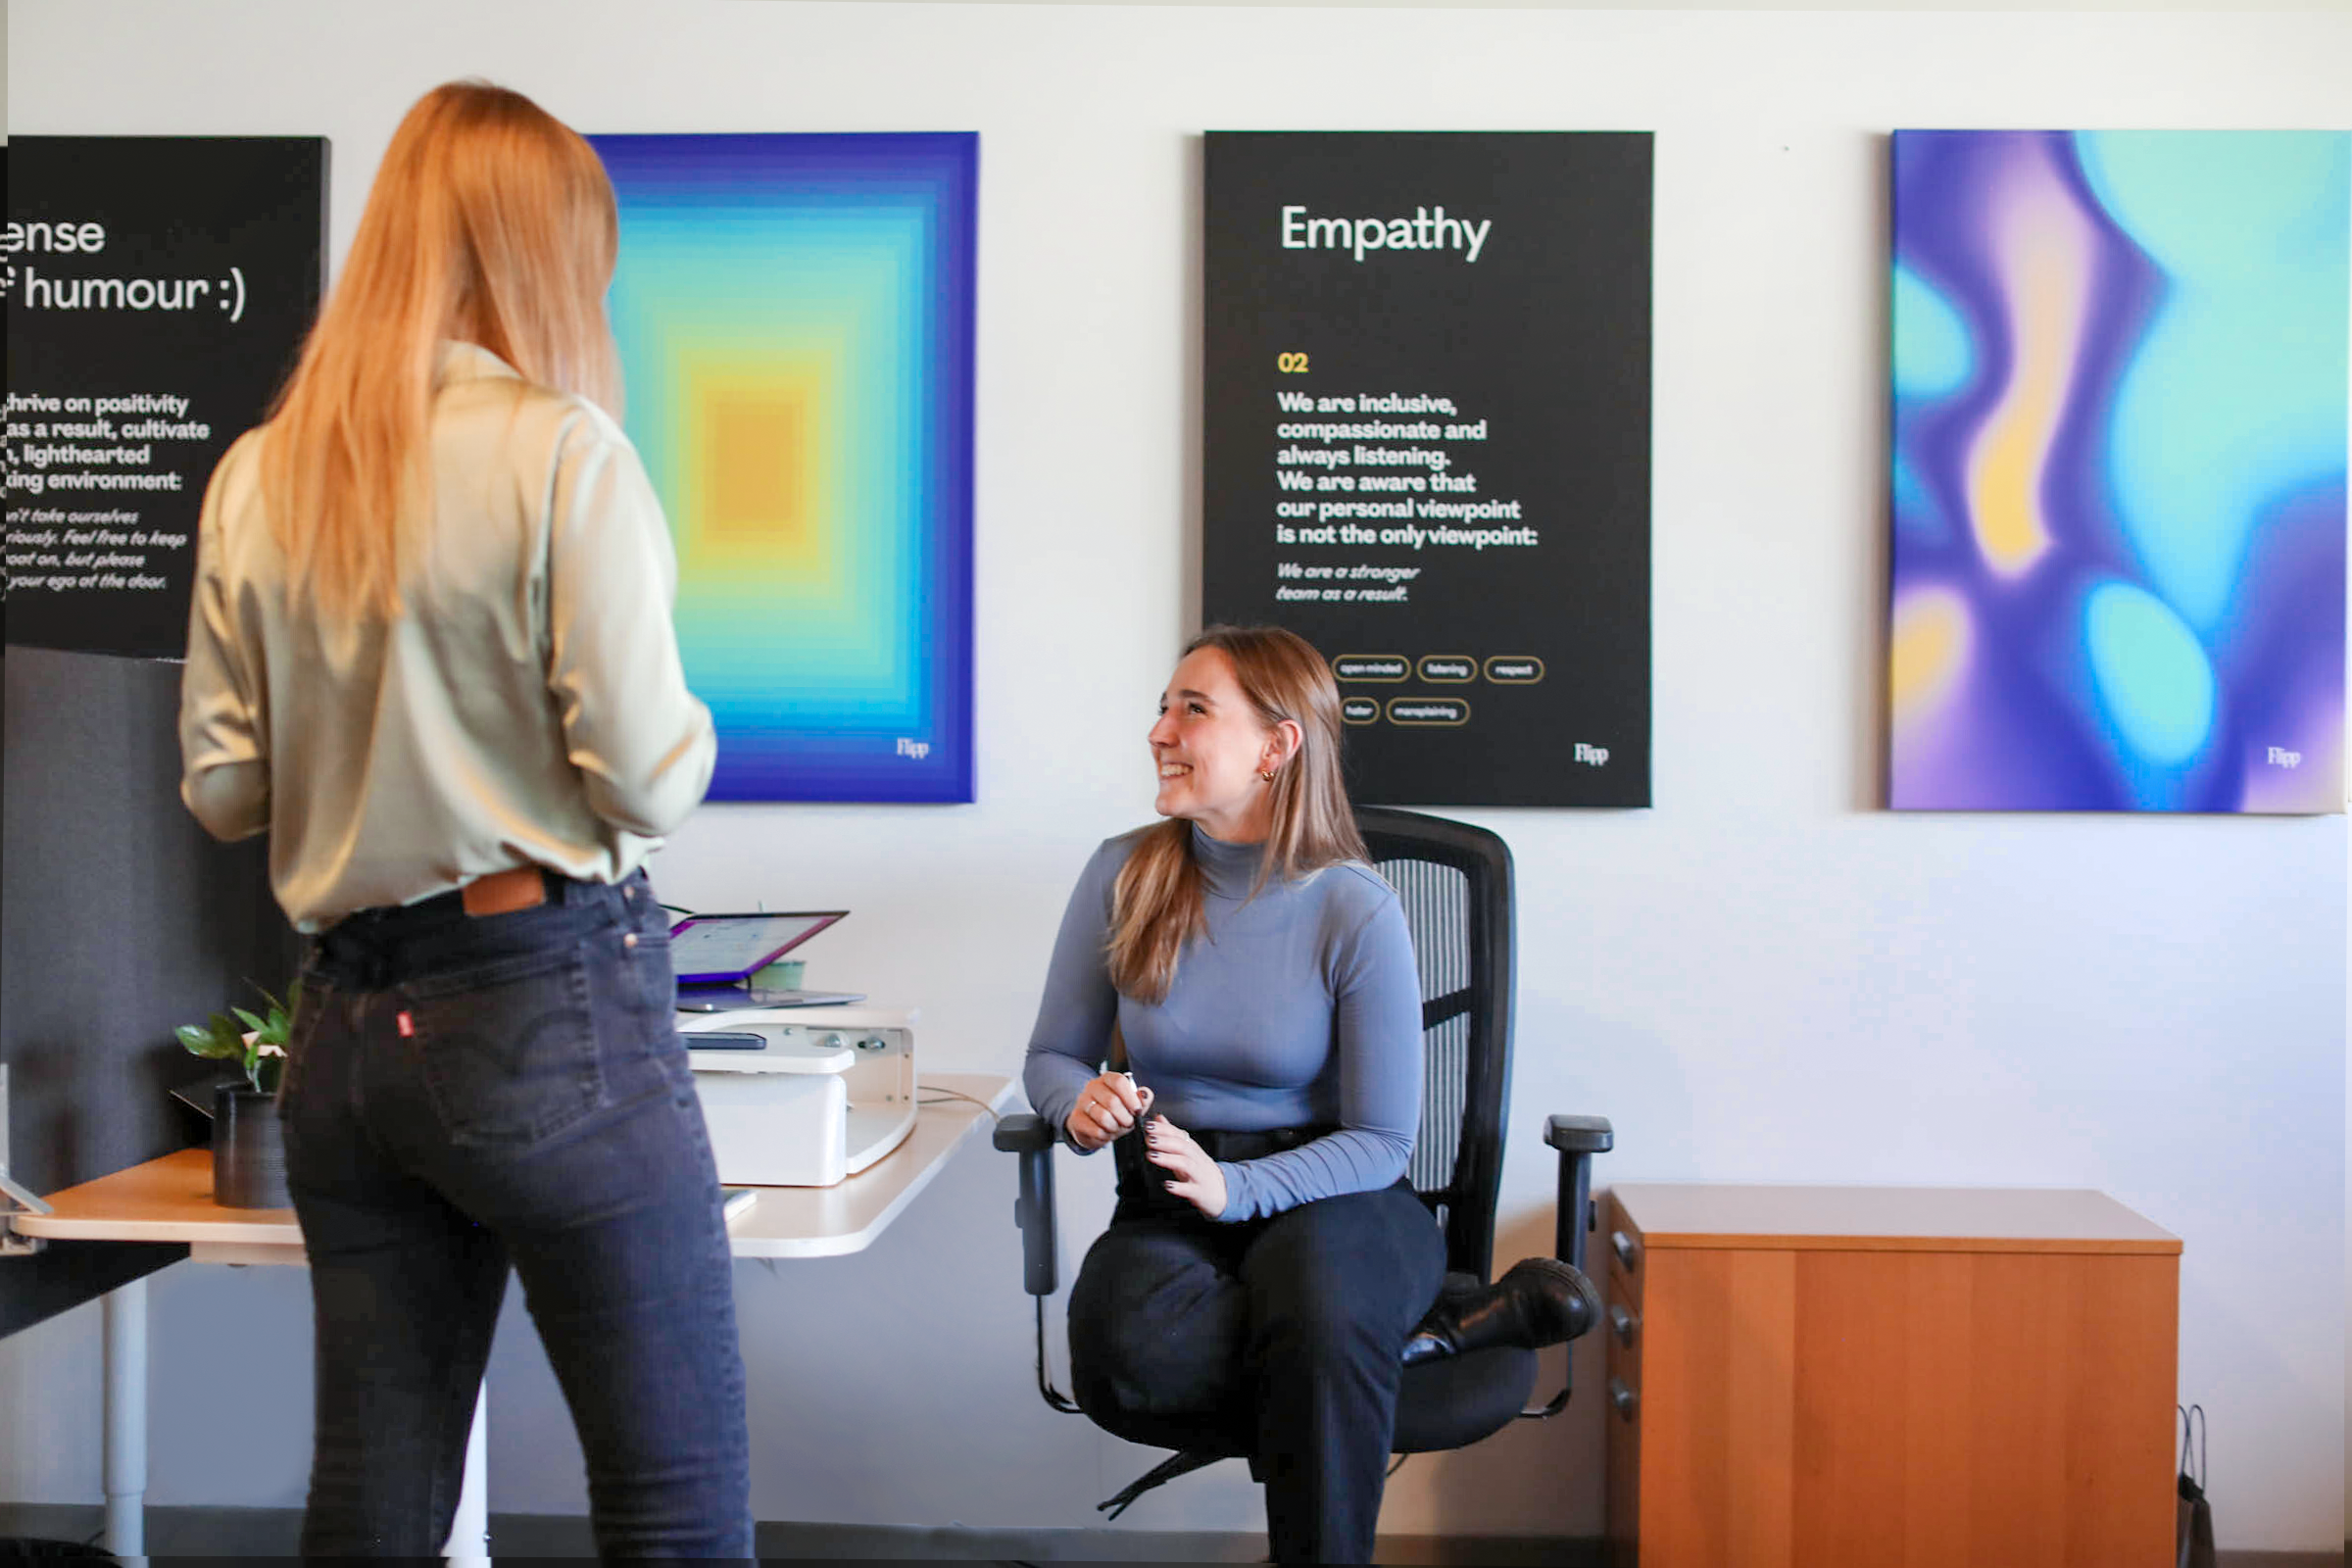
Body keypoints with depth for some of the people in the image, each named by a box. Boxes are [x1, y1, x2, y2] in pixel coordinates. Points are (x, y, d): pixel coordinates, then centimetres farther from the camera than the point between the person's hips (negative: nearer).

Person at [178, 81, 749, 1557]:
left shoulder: (255, 477, 6)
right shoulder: (562, 452, -10)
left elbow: (222, 787, 10)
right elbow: (646, 781, -14)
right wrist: (691, 726, 7)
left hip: (346, 1030, 7)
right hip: (554, 1004, -6)